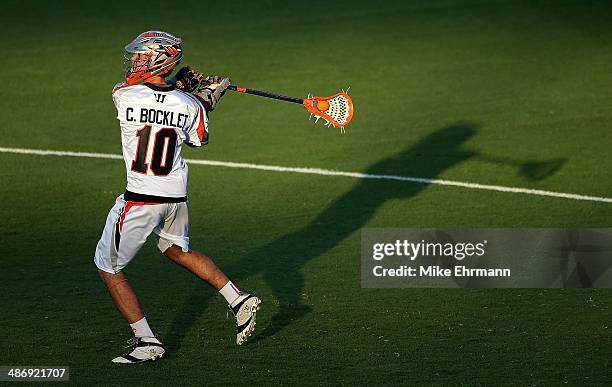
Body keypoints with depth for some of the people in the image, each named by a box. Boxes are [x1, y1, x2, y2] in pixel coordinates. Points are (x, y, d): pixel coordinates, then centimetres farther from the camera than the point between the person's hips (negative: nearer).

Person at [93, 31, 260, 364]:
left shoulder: (123, 96, -14)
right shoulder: (189, 105, -5)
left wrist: (183, 82, 12)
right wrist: (209, 95, 22)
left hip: (140, 201, -5)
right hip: (176, 196, 5)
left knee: (109, 268, 10)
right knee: (179, 250, 32)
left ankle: (146, 341, 8)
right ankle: (239, 301, 28)